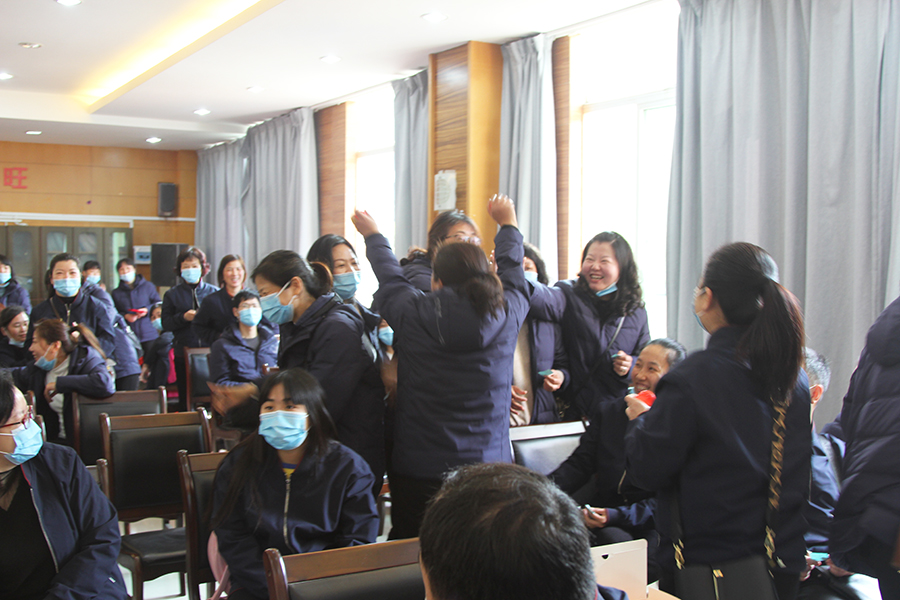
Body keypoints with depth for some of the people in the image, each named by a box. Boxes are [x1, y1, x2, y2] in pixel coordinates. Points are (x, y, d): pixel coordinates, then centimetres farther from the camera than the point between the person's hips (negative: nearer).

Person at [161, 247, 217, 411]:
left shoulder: (213, 292, 8)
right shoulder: (172, 295, 11)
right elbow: (165, 324, 4)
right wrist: (183, 317, -12)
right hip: (183, 353, 1)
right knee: (185, 398, 2)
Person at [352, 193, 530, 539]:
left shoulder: (414, 316, -9)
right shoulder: (507, 315, -3)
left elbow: (390, 278, 11)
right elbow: (513, 275, 18)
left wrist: (373, 235, 31)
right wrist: (508, 224, 37)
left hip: (418, 473, -2)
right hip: (490, 469, 2)